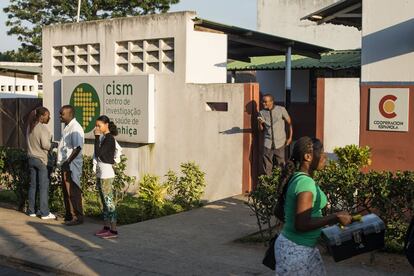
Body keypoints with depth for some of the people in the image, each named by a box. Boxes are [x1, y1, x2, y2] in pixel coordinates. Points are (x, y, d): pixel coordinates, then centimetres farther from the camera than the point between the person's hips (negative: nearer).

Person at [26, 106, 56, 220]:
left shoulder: (30, 126, 9)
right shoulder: (42, 127, -15)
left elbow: (30, 142, 14)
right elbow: (45, 145, -21)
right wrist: (52, 145, -1)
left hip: (31, 158, 8)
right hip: (41, 159, -8)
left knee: (33, 185, 12)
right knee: (44, 186, -4)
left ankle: (31, 210, 17)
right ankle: (44, 213, -3)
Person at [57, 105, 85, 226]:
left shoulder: (75, 129, -17)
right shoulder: (67, 127, 13)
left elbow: (77, 148, -23)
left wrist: (67, 162, -21)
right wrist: (63, 162, 14)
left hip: (72, 165, -10)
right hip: (66, 164, 10)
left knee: (73, 191, -4)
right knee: (66, 190, 16)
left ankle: (77, 217, 3)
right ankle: (69, 215, 26)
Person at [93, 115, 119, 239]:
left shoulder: (109, 138, -14)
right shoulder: (103, 138, 13)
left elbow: (99, 153, -21)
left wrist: (97, 137, -17)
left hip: (106, 174, -10)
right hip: (100, 173, 10)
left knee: (109, 201, -8)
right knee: (104, 201, 13)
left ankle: (113, 230, -5)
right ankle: (106, 227, 20)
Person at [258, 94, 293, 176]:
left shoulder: (281, 109, -4)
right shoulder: (262, 113, 3)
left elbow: (289, 123, 5)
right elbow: (261, 130, 8)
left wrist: (290, 137, 2)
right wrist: (260, 123, -13)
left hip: (280, 142, -2)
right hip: (268, 143, 2)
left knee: (280, 165, 3)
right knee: (267, 167, 2)